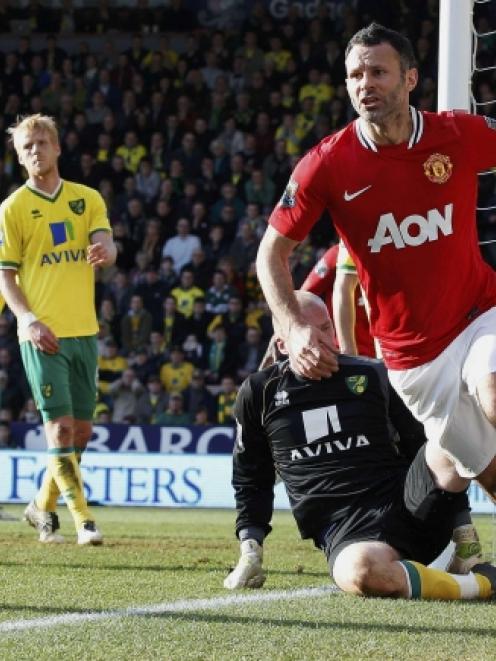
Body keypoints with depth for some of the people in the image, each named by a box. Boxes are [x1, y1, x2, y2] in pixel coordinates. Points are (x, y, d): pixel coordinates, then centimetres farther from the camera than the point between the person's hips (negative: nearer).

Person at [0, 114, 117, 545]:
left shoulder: (88, 199, 10)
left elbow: (107, 247, -2)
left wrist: (103, 251, -28)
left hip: (84, 331, 4)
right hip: (43, 335, -4)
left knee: (81, 431, 8)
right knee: (60, 427, -10)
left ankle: (43, 506, 26)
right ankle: (83, 520, -7)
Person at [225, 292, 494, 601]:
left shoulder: (370, 375, 11)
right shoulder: (260, 394, 11)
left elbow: (417, 443, 17)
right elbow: (251, 479, 22)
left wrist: (462, 526, 10)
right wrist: (251, 551, 12)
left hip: (407, 500, 2)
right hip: (341, 525, -2)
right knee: (361, 572, -42)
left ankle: (467, 555, -21)